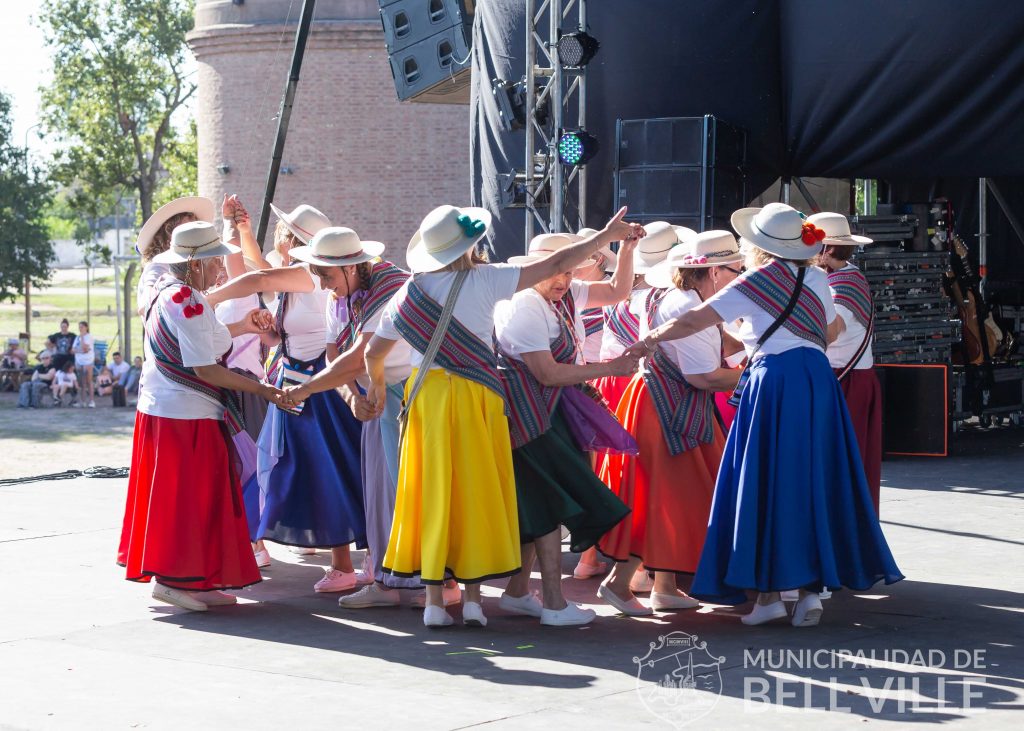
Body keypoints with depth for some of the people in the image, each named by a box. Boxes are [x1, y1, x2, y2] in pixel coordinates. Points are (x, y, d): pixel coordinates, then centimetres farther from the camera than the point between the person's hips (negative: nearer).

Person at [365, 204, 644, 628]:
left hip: (426, 397, 3)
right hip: (474, 397, -3)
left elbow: (374, 352, 9)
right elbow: (555, 266, -6)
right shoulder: (484, 279, -7)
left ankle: (434, 599, 5)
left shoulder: (410, 292, 3)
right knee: (475, 493, 6)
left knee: (432, 493, 6)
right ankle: (472, 597, 7)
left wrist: (377, 386, 30)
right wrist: (607, 236, 3)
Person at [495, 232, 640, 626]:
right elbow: (548, 373, -22)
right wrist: (610, 367, -20)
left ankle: (517, 592, 21)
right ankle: (554, 604, -7)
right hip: (527, 413, -9)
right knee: (551, 499, -9)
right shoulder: (524, 308, -19)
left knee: (536, 503, 12)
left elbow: (617, 291, 15)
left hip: (552, 409, 9)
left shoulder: (567, 295, 7)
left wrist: (627, 249, 0)